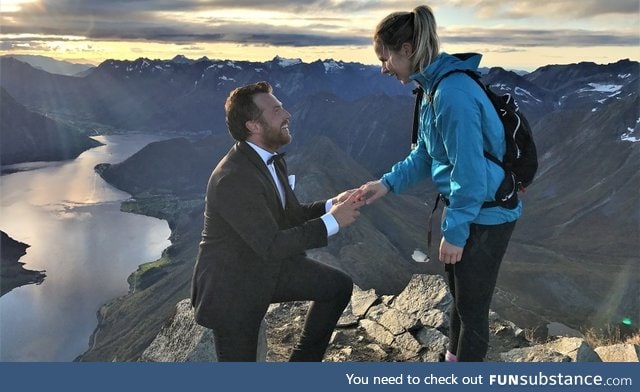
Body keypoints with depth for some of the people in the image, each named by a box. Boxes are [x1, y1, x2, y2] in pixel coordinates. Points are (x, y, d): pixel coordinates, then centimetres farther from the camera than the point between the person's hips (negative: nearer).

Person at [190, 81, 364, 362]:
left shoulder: (271, 160, -1)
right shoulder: (233, 179, -31)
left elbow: (292, 215, 8)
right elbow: (272, 245, -32)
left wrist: (331, 205, -10)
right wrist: (332, 222, -26)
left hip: (270, 267, 8)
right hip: (231, 285, -8)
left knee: (339, 286, 6)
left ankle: (304, 358, 22)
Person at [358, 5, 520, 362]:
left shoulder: (452, 93, -27)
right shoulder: (434, 87, 4)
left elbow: (470, 172, -26)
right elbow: (425, 154, 12)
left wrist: (454, 232, -18)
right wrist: (389, 183, 2)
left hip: (486, 215, -10)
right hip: (463, 207, 10)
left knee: (472, 305, 8)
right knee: (459, 294, 25)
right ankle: (455, 359, 47)